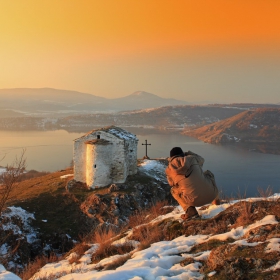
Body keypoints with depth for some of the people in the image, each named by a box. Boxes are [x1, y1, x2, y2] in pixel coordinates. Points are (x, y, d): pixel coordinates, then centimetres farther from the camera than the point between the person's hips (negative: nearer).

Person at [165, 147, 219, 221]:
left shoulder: (169, 170, 3)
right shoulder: (191, 158, 4)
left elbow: (172, 184, 23)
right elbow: (201, 160, 29)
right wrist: (188, 153, 40)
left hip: (195, 200, -2)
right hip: (211, 194, 2)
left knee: (174, 190, 26)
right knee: (208, 173, 32)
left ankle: (190, 211, 6)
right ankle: (216, 200, 44)